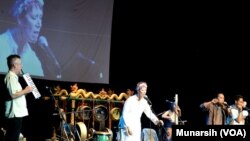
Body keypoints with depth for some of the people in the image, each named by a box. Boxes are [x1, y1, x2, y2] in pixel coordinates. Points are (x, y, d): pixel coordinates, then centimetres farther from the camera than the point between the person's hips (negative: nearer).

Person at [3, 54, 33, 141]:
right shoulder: (11, 77, -14)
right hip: (15, 113, -10)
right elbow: (13, 95, -23)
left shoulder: (12, 76, 18)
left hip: (17, 112, 10)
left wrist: (24, 91, 14)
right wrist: (25, 91, -12)